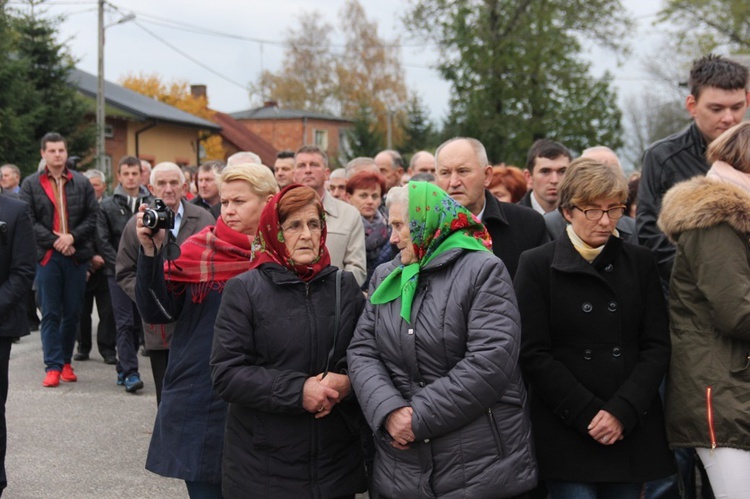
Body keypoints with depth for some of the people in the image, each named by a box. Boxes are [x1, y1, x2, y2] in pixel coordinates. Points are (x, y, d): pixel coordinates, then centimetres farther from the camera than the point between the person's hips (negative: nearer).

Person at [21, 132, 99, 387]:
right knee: (50, 314, -1)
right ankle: (53, 366, 1)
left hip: (76, 256, 2)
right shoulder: (30, 184, 5)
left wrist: (72, 237, -10)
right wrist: (55, 241, -11)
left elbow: (93, 217, 4)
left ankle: (66, 362, 18)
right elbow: (29, 221, -1)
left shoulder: (82, 183, 9)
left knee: (73, 313, 6)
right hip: (47, 256, -1)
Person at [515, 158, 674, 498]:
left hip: (632, 430, 3)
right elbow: (534, 355, -6)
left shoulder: (639, 262, 7)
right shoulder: (536, 265, -2)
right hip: (566, 431, -3)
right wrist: (588, 415, -12)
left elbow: (657, 346, 3)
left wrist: (622, 411, -10)